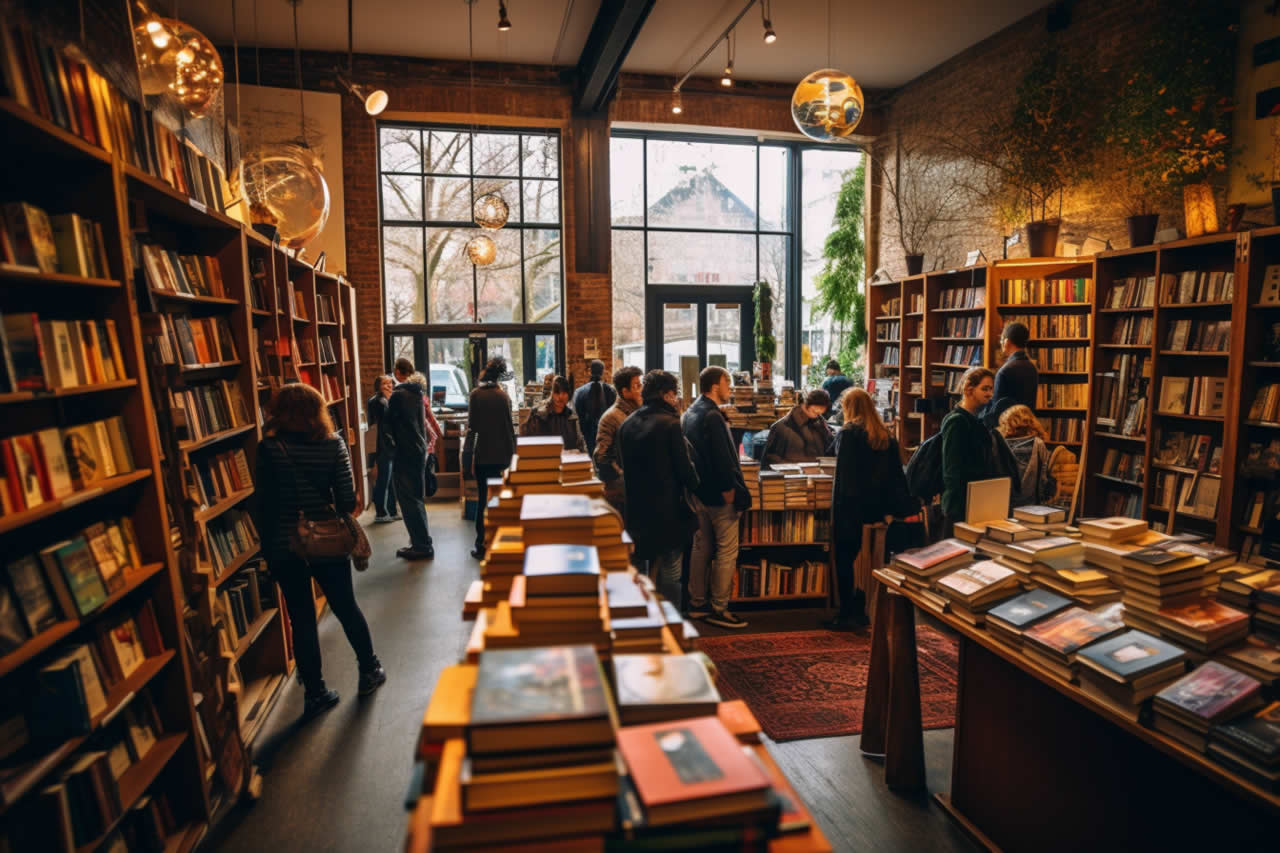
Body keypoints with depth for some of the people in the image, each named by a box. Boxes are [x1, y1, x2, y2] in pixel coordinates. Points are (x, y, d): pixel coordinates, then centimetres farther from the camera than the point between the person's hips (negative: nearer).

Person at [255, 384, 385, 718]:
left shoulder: (268, 448, -9)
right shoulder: (333, 443, -8)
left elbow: (263, 502, -7)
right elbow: (348, 497, -11)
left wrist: (267, 543, 4)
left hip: (283, 548, 0)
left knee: (302, 619, 9)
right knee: (346, 608, 18)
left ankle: (315, 693, 18)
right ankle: (369, 672, 32)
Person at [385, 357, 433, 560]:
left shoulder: (398, 395, -16)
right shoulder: (418, 392, 8)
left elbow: (388, 424, -8)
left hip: (404, 452, -8)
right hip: (419, 449, 8)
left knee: (408, 499, -2)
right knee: (417, 498, 15)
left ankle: (422, 546, -1)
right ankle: (421, 542, 23)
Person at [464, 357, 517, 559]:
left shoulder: (476, 394, -6)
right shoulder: (503, 395, -1)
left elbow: (472, 425, -6)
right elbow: (509, 426, 1)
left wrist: (469, 453, 0)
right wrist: (511, 451, 8)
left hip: (482, 454, -1)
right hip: (501, 454, 2)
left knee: (482, 499, 6)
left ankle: (482, 545, 6)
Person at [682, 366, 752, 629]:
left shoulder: (690, 414, 10)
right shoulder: (712, 416, -19)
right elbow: (722, 460, -23)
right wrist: (731, 492, -17)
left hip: (698, 492, 9)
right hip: (718, 495, -9)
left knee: (701, 548, 15)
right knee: (727, 552, 0)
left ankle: (697, 603, 24)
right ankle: (718, 609, 6)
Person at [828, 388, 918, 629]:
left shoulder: (847, 434, -11)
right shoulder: (885, 436, 8)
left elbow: (843, 476, -14)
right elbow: (896, 475, 8)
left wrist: (837, 510, -12)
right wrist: (890, 508, 10)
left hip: (851, 507, -6)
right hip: (875, 507, 6)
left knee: (844, 560, 3)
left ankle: (847, 614, 6)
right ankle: (859, 611, 21)